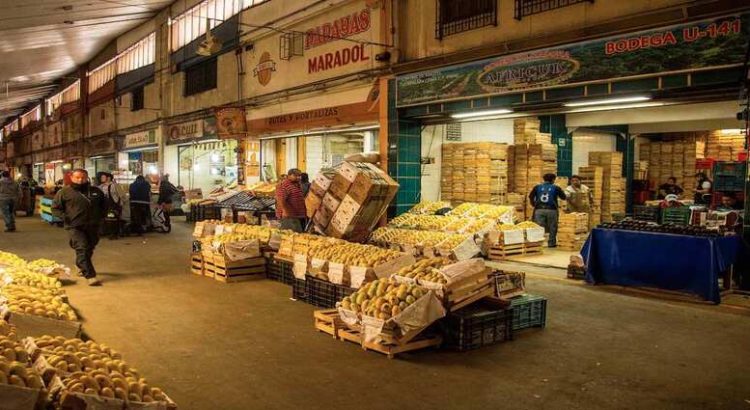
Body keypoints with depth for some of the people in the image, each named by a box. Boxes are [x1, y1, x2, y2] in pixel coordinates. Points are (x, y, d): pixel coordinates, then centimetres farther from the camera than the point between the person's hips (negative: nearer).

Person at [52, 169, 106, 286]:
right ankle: (90, 276, -21)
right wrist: (64, 217, -9)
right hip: (75, 227, -4)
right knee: (82, 249, -16)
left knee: (89, 249, 17)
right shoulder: (64, 192, 0)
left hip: (92, 227, 4)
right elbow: (55, 208, 5)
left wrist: (100, 216, 10)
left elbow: (104, 205, 24)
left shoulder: (95, 191, 9)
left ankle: (81, 267, 44)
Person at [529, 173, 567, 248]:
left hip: (539, 209, 2)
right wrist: (567, 197, 35)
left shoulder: (537, 187, 9)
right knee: (552, 228, 11)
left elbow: (531, 196, 4)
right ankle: (551, 243, 16)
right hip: (551, 210, -1)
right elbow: (564, 197, 13)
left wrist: (534, 204, 19)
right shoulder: (556, 188, 5)